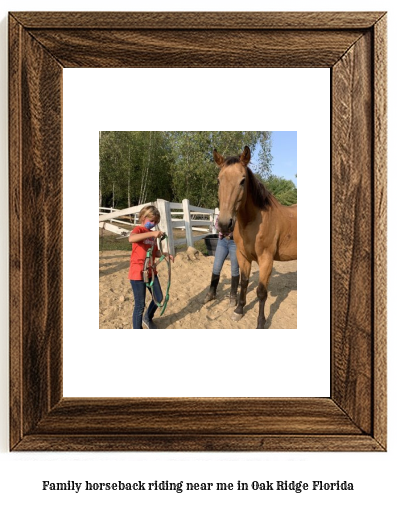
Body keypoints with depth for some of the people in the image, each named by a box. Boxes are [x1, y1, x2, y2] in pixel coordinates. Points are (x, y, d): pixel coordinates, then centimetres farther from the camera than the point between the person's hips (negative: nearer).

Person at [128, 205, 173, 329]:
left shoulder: (152, 233, 11)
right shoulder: (138, 229, -12)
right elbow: (131, 239, -36)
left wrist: (166, 254, 0)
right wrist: (152, 234, -42)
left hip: (151, 272, 8)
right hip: (138, 273, -8)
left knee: (159, 298, 18)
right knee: (140, 305, -1)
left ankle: (148, 318, 44)